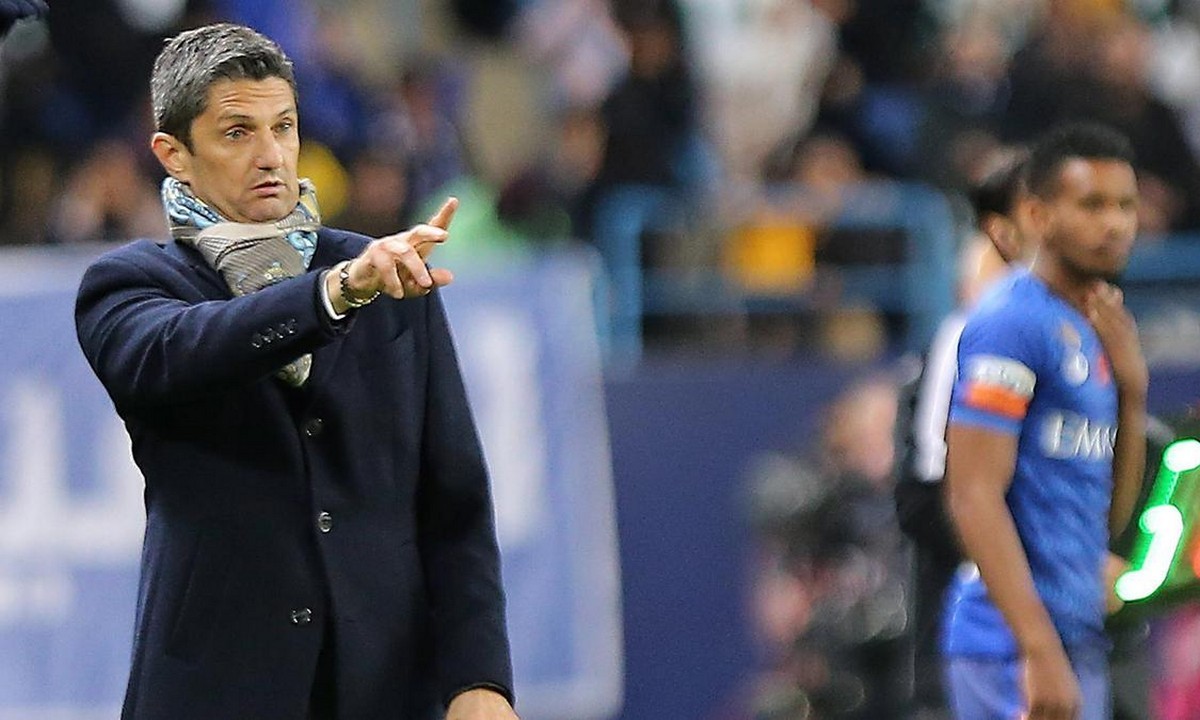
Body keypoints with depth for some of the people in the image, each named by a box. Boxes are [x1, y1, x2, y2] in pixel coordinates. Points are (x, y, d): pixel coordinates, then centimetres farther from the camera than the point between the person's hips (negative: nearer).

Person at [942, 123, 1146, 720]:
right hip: (1015, 647, -10)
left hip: (1080, 642, 10)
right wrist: (1042, 650, -24)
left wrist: (1132, 389, 6)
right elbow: (974, 497, -18)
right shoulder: (1013, 323, -10)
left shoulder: (1093, 333, 17)